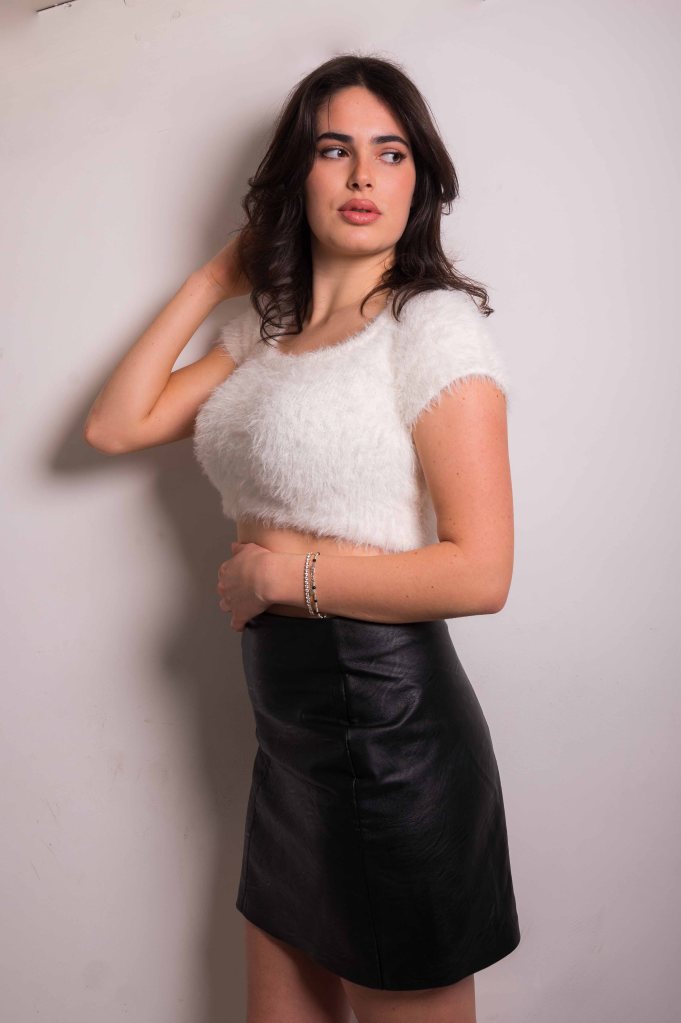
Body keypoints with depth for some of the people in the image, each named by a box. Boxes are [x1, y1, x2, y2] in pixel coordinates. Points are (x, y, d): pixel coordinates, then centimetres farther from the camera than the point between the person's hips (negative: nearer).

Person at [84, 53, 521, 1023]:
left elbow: (480, 572, -19)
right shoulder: (265, 332, 11)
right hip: (289, 724, 7)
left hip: (389, 721, -7)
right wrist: (211, 279, 8)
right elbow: (114, 425, 7)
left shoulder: (434, 324, -12)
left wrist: (286, 573, -11)